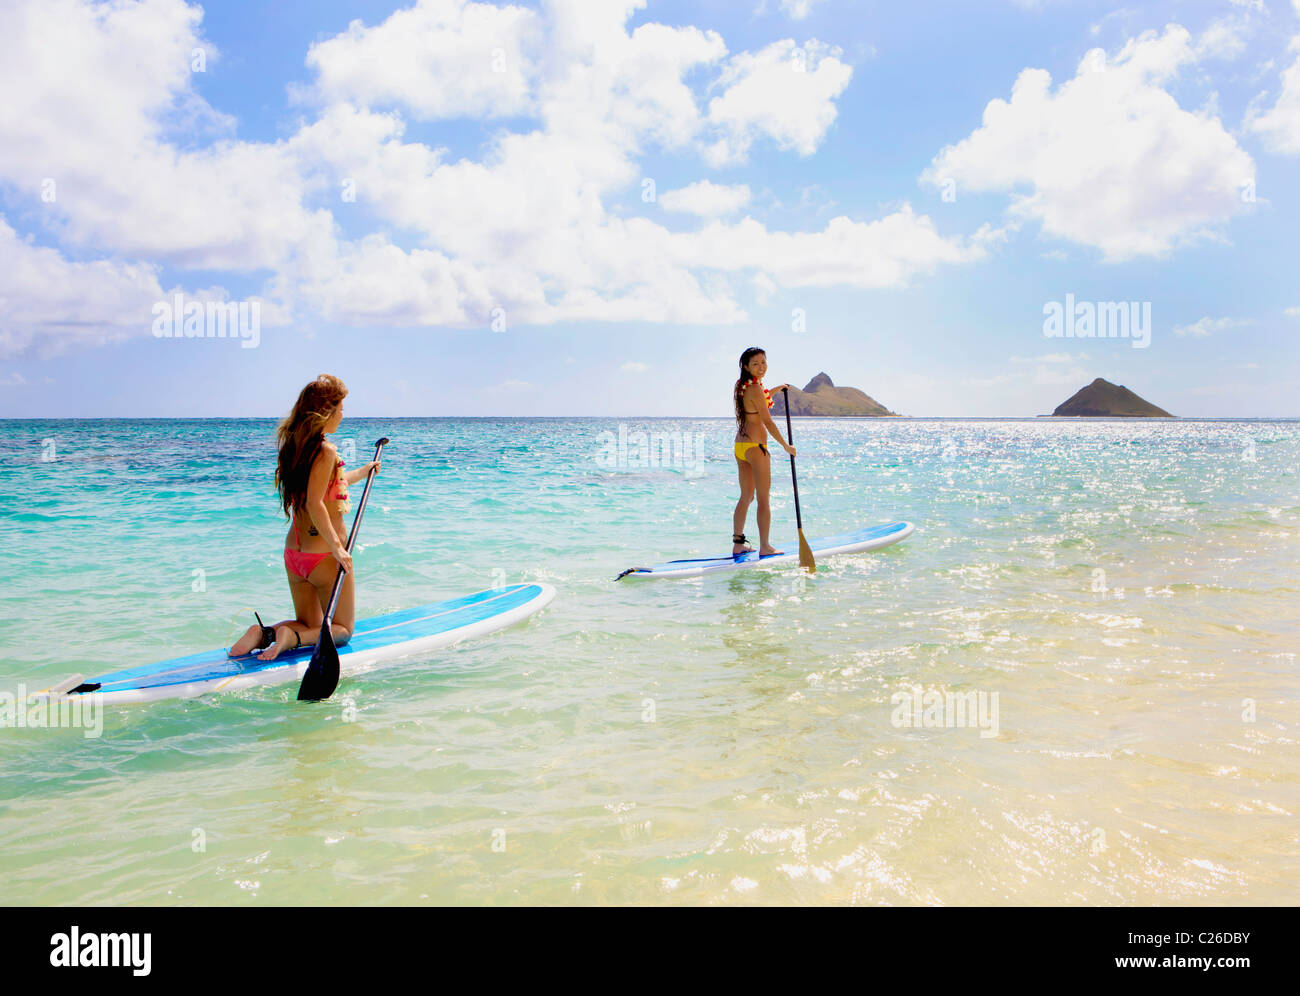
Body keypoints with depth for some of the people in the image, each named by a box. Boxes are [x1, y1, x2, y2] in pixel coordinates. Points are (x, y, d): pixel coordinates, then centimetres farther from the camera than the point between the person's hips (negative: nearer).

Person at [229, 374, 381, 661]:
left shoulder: (294, 446, 8)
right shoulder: (326, 450, -17)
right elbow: (315, 503, -25)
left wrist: (362, 472, 36)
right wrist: (338, 548, -24)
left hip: (294, 552, 8)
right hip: (324, 555, -7)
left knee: (310, 625, 22)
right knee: (342, 629, 9)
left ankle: (263, 631, -3)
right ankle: (290, 636, -15)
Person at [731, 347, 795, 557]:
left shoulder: (742, 386, 11)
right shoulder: (755, 388, -16)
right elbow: (768, 422, -16)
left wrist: (774, 390, 34)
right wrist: (786, 446, -9)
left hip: (740, 445, 9)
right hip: (756, 446, -9)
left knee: (746, 497, 16)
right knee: (764, 499, -1)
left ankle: (738, 544, 18)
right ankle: (765, 547, 2)